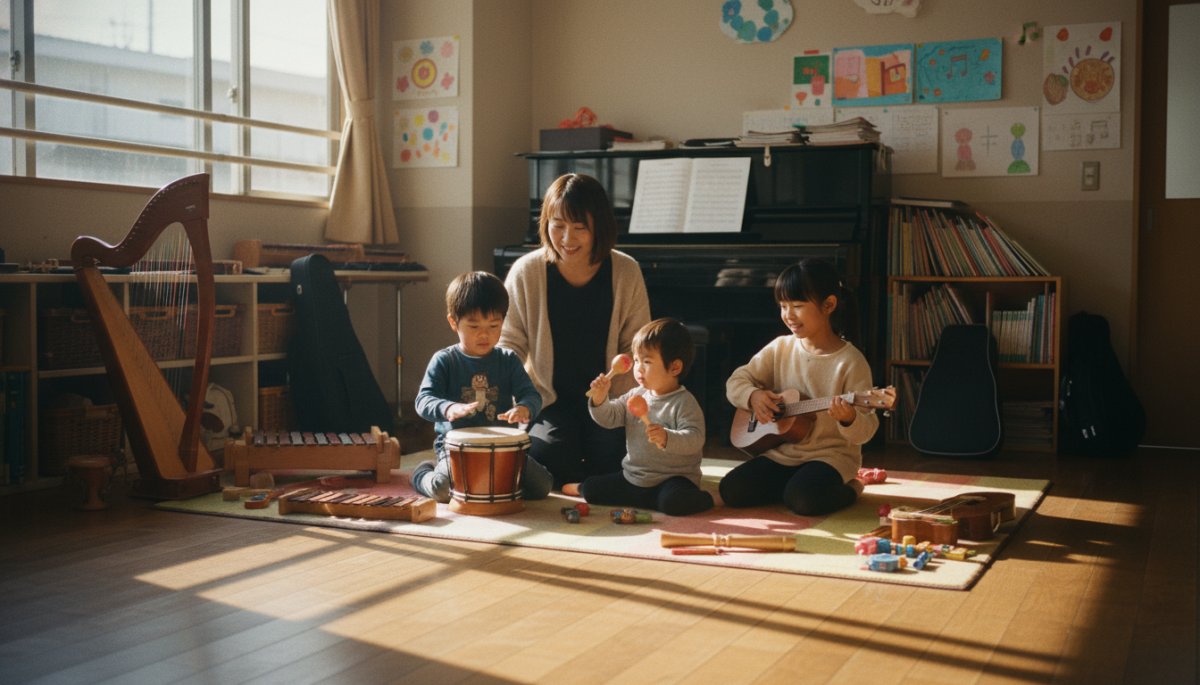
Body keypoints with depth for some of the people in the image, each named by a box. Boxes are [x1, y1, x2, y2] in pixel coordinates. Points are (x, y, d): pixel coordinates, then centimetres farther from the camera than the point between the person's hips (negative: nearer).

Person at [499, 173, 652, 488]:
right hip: (549, 399, -1)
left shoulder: (626, 272, -7)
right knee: (551, 455, -24)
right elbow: (510, 344, -4)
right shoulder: (526, 273, -9)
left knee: (610, 458, -19)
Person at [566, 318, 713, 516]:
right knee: (591, 489, 0)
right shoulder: (635, 396, 6)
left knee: (673, 502, -35)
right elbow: (610, 418, 6)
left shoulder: (684, 403, -14)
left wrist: (666, 438, -40)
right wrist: (599, 399, -12)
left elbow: (695, 439, -24)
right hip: (632, 475, 6)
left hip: (672, 477, -6)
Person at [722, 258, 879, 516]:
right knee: (731, 490, -13)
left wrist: (849, 419, -36)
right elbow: (736, 381, 8)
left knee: (803, 499, -32)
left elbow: (866, 430, -13)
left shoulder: (850, 361, -12)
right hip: (782, 453, 5)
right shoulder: (780, 348, 2)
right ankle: (792, 483, 10)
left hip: (831, 454, -5)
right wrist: (753, 396, -14)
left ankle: (847, 488, 0)